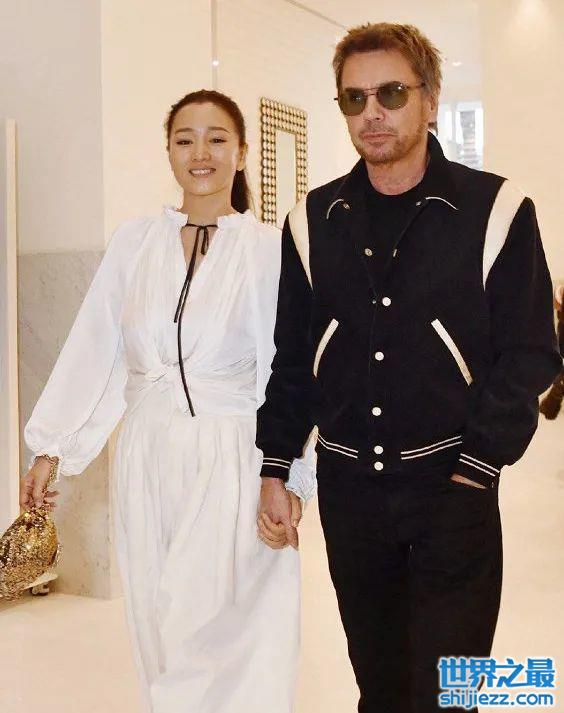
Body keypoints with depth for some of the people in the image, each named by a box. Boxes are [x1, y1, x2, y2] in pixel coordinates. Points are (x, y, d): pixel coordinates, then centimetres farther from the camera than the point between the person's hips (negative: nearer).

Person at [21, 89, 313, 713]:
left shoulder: (270, 249, -3)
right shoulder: (132, 244, 7)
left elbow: (284, 372, -6)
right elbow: (92, 353, 8)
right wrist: (49, 448, 6)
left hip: (232, 458, -3)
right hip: (147, 458, 4)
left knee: (218, 637, -4)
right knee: (158, 635, 12)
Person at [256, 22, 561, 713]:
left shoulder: (496, 210, -4)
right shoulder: (313, 220, 6)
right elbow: (290, 356, 10)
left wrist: (476, 466, -11)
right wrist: (274, 467, 5)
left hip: (451, 484, -3)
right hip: (346, 484, 4)